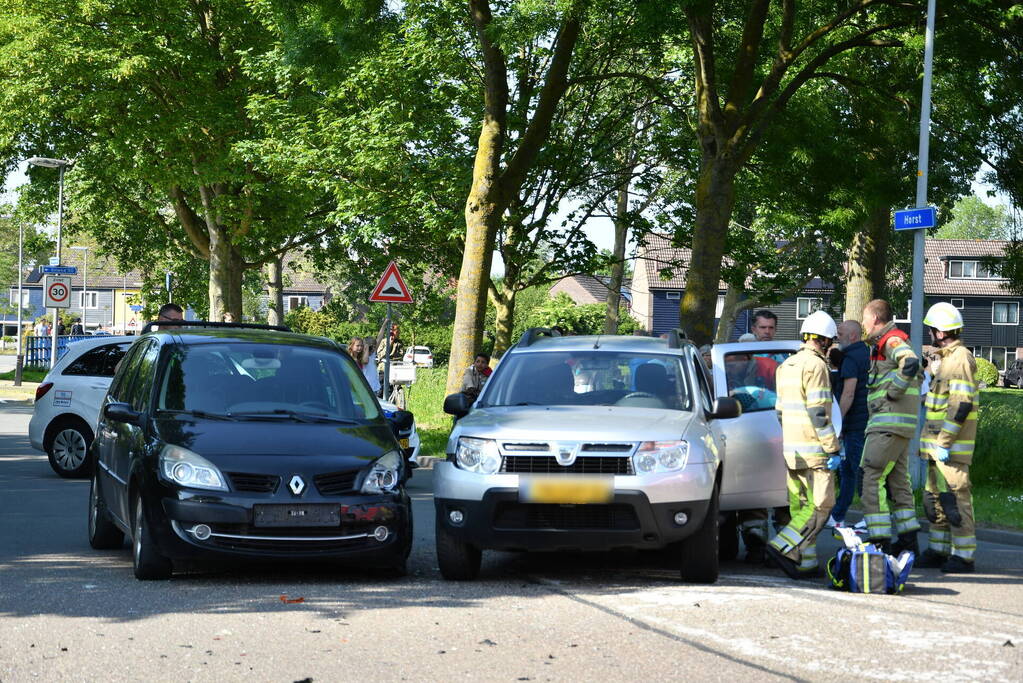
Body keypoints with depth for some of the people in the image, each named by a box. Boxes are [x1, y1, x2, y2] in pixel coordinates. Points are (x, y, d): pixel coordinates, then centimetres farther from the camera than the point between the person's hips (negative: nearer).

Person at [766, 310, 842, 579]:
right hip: (813, 449, -9)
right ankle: (782, 546, -16)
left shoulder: (787, 365, 15)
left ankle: (805, 562, 10)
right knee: (821, 506, -6)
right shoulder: (815, 365, -12)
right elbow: (818, 413, -17)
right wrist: (833, 449, -15)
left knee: (801, 506, 11)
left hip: (791, 449, 9)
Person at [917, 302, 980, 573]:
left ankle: (963, 555, -6)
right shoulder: (947, 359, 18)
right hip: (938, 444, 11)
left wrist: (944, 442, -22)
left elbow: (961, 406, -21)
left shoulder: (961, 359, -14)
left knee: (955, 499, -9)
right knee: (935, 498, 14)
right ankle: (939, 550, 21)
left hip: (952, 447, -10)